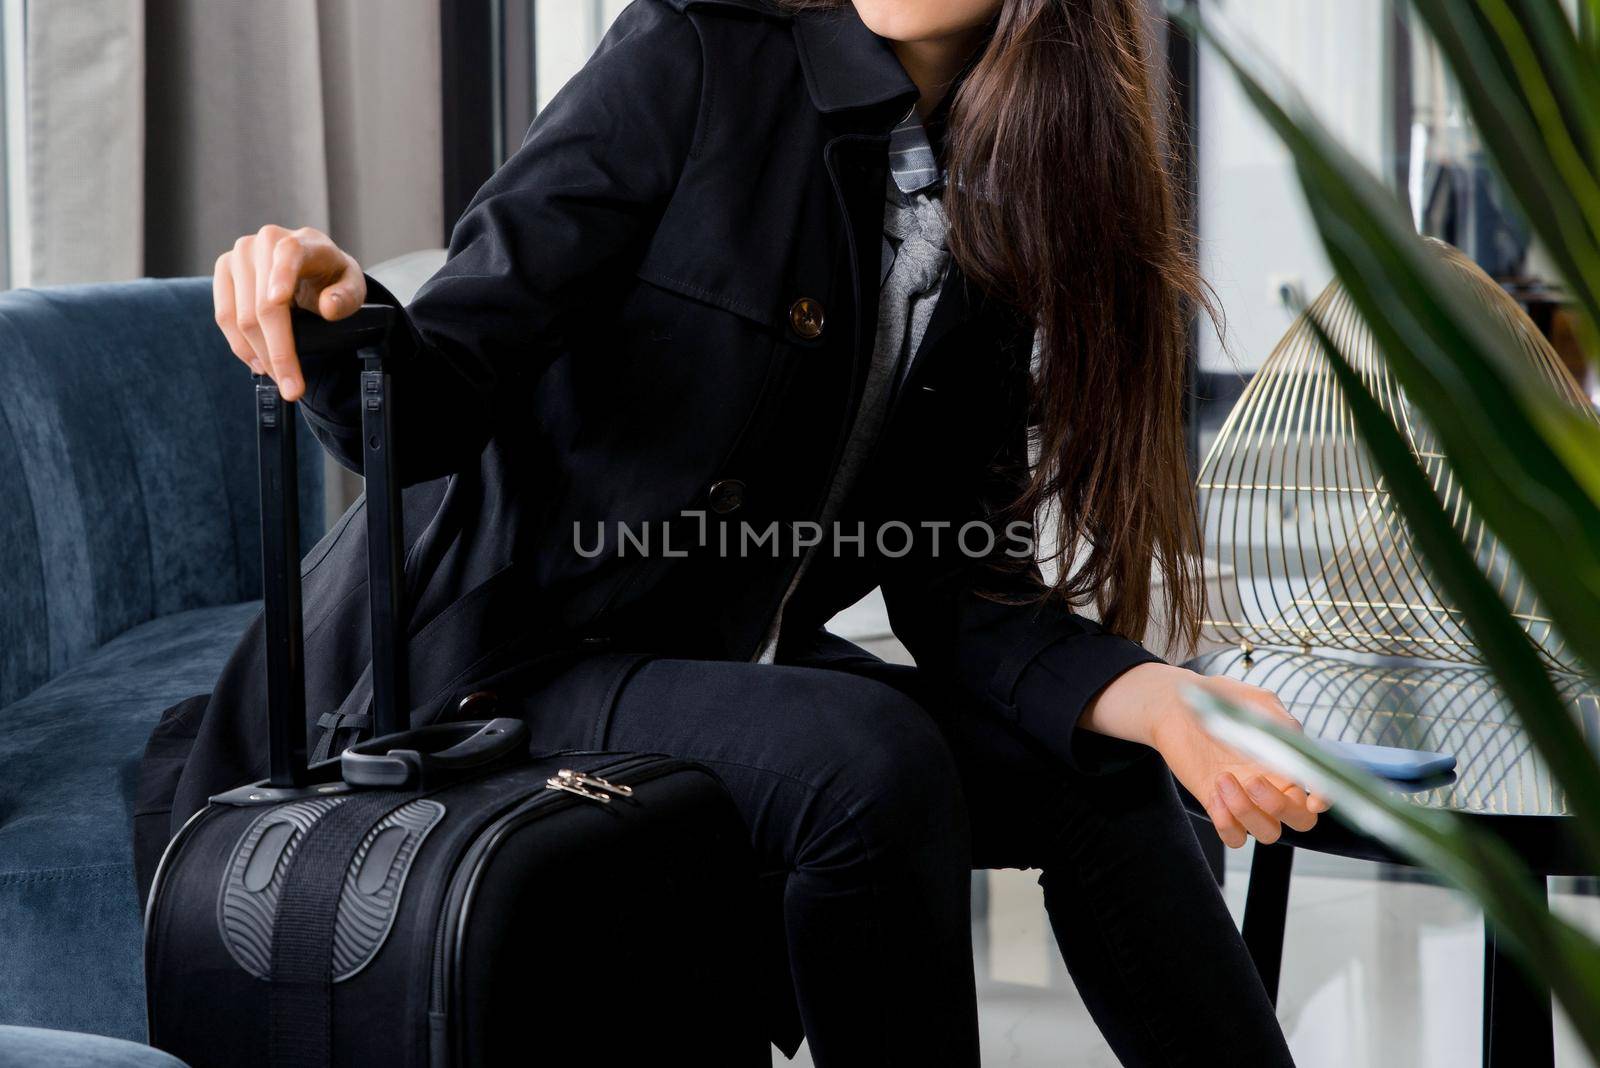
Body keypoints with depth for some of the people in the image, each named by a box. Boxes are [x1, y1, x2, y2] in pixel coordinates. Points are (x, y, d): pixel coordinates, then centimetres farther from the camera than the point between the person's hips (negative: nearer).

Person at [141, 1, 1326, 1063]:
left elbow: (956, 589, -3)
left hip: (728, 664, 7)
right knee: (872, 759, -29)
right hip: (496, 659, -6)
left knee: (1098, 769, -2)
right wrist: (340, 318, -41)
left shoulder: (1010, 215, 2)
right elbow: (431, 405, -19)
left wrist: (1144, 696, -20)